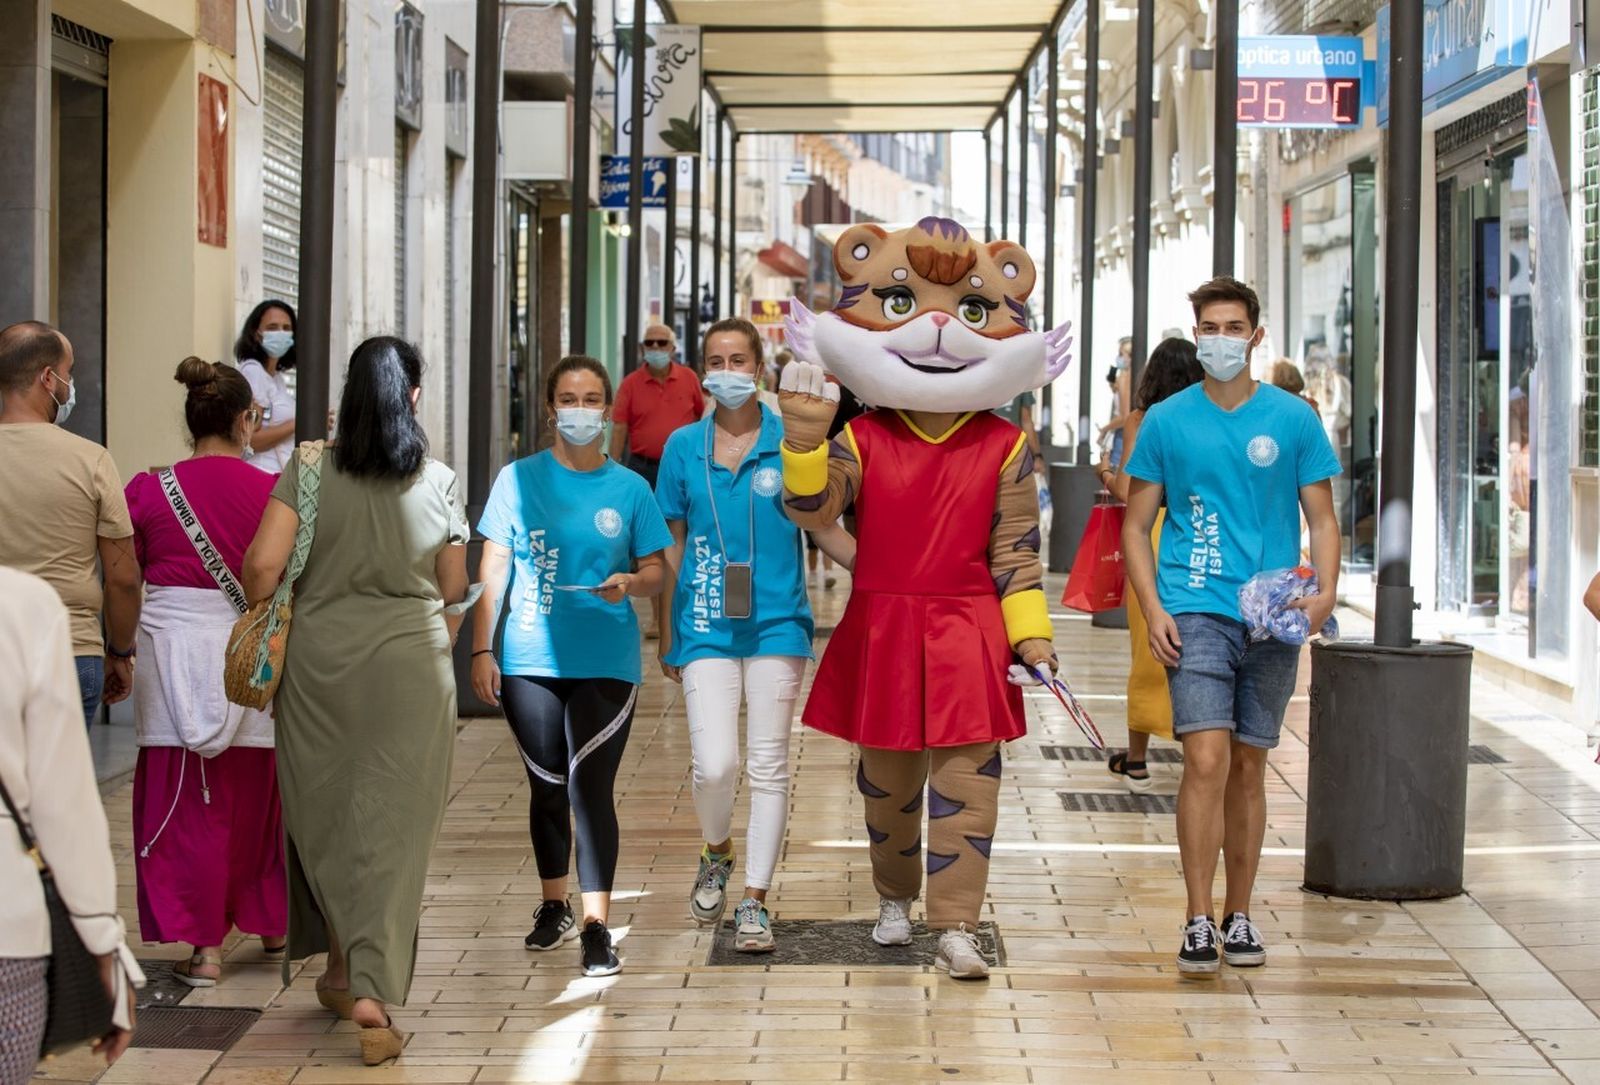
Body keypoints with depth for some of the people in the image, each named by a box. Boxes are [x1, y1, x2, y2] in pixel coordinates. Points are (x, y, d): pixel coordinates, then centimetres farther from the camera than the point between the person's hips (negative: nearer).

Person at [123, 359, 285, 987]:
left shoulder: (149, 492, -4)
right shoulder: (273, 492, -5)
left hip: (175, 655, -1)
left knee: (187, 801, 3)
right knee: (257, 797, 17)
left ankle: (205, 947, 2)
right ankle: (273, 924, 32)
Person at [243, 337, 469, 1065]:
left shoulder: (309, 470, -5)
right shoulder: (439, 482, -1)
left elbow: (263, 565, -12)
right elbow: (453, 591, 7)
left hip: (319, 659, 0)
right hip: (413, 667, 0)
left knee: (323, 814, 16)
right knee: (393, 828, 1)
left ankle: (345, 964, 25)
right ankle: (373, 987, -8)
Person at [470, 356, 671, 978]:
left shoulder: (629, 489, 3)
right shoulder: (519, 480, 2)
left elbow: (656, 572, 7)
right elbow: (492, 572, 4)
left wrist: (631, 581, -16)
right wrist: (481, 651, -1)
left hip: (606, 664, -1)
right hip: (531, 662, 1)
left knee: (589, 785, -11)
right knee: (547, 786, 12)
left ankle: (597, 926, -9)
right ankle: (554, 906, 31)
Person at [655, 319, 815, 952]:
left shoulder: (789, 442, 0)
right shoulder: (684, 447, 6)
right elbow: (671, 546, 11)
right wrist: (667, 632, 12)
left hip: (776, 623, -1)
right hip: (706, 630, 1)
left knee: (768, 767, 3)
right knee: (714, 766, -7)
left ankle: (755, 900, 14)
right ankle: (717, 856, 25)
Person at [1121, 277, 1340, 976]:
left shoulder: (1293, 419, 4)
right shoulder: (1167, 420, 3)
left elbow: (1321, 519, 8)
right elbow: (1136, 526, 7)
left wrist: (1325, 589, -11)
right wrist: (1153, 611, -6)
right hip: (1196, 611, -2)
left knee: (1248, 766, 10)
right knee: (1207, 759, -14)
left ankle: (1239, 916, 21)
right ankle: (1199, 922, -8)